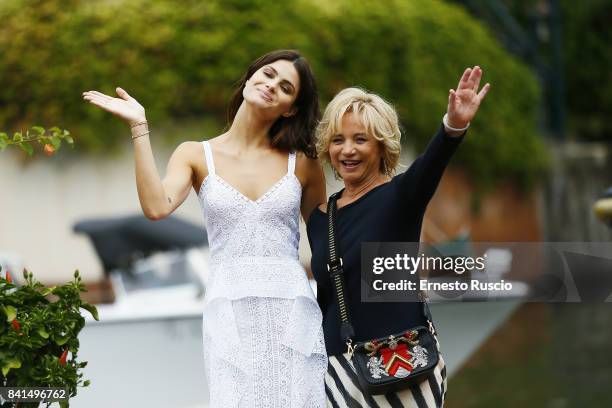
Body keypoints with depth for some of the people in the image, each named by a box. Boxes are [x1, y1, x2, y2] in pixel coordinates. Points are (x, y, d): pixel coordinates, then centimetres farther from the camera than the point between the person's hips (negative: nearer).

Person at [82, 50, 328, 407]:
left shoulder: (302, 163, 8)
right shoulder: (197, 156, 7)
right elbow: (157, 207, -12)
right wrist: (139, 127, -11)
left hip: (291, 311, 1)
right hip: (230, 311, -1)